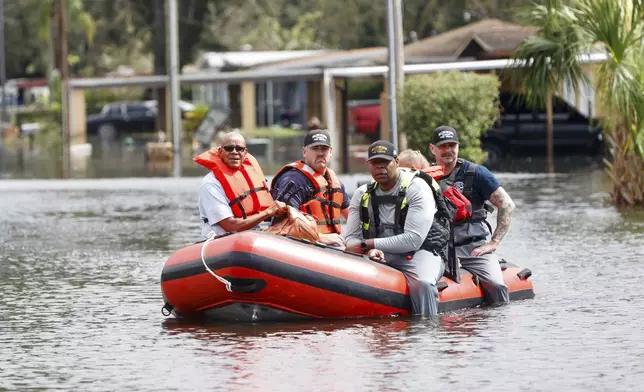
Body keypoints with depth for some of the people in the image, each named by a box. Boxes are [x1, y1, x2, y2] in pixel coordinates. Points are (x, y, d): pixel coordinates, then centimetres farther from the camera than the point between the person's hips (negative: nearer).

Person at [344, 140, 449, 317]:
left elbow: (413, 241, -16)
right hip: (381, 257, 5)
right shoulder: (363, 195, 9)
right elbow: (350, 238, 5)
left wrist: (369, 243, -16)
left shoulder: (417, 188, -8)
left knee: (422, 283, -37)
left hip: (419, 254, -4)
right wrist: (370, 250, -20)